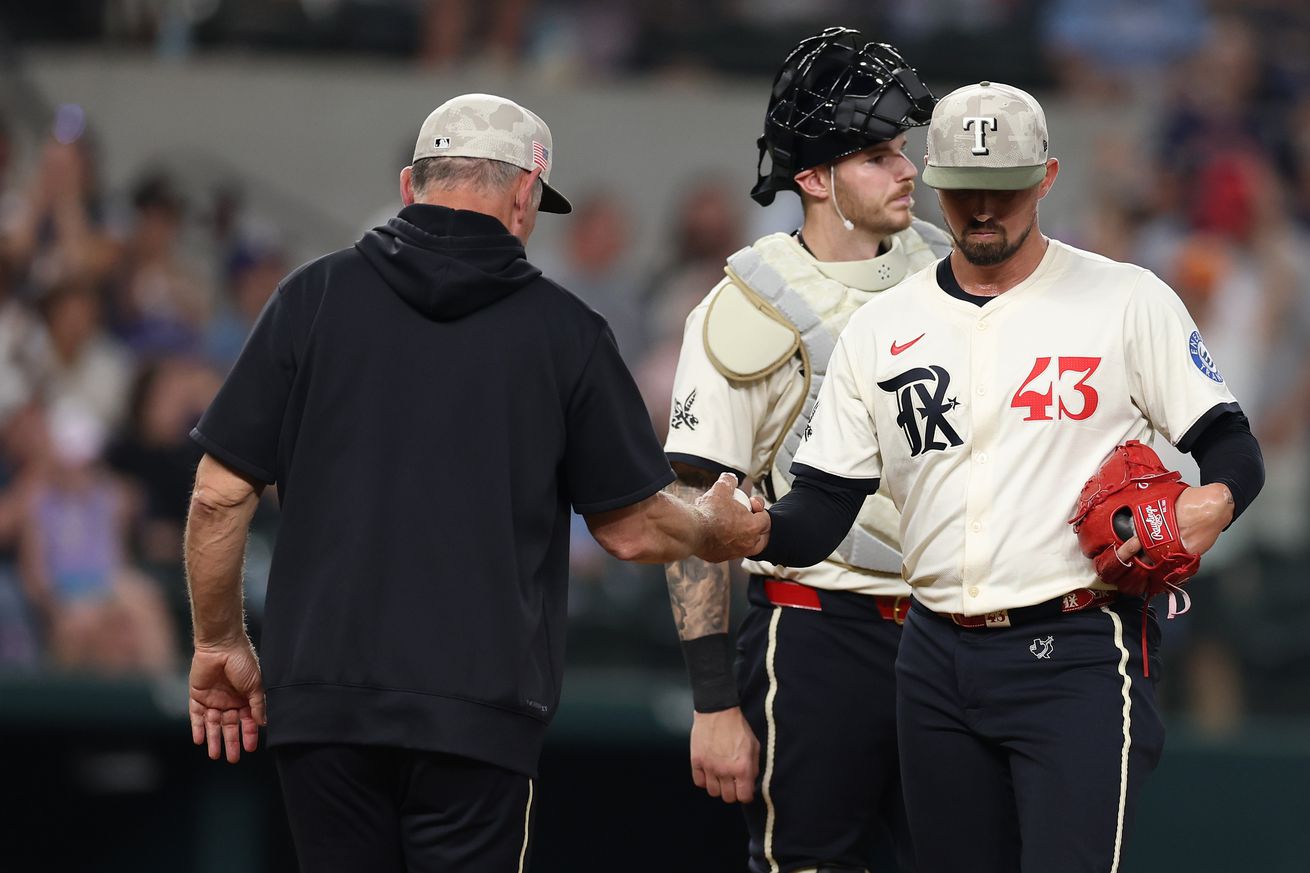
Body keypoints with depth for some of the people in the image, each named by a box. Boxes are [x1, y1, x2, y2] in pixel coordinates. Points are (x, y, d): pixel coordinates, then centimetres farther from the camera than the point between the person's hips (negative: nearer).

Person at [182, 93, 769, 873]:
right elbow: (633, 529, 8)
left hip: (321, 700, 1)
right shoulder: (565, 330, 1)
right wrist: (715, 531, 29)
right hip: (479, 709, -1)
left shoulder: (316, 297, 2)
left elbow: (221, 495, 1)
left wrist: (219, 645, 14)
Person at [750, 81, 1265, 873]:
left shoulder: (1128, 302, 1)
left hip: (1079, 658, -5)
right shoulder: (882, 329, 10)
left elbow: (1233, 449, 2)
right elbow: (819, 515, 7)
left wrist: (1214, 503, -22)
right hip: (939, 659, 5)